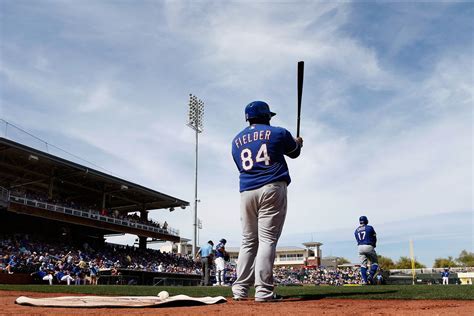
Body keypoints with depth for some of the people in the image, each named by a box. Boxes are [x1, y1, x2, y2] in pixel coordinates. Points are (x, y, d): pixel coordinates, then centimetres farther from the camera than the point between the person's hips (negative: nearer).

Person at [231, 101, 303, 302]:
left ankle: (240, 289, 8)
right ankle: (263, 291, -9)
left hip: (246, 192, 4)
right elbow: (294, 152, 22)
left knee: (248, 241, 10)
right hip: (272, 189, -4)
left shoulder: (236, 141, 16)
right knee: (267, 239, -6)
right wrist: (298, 142, 46)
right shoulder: (278, 133, 6)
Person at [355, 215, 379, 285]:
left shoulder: (356, 231, 12)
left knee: (363, 264, 6)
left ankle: (364, 280, -2)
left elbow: (358, 240, 13)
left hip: (360, 247, 4)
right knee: (374, 262, 10)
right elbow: (374, 238, 7)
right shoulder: (370, 228, 1)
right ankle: (370, 276, -7)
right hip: (369, 246, -4)